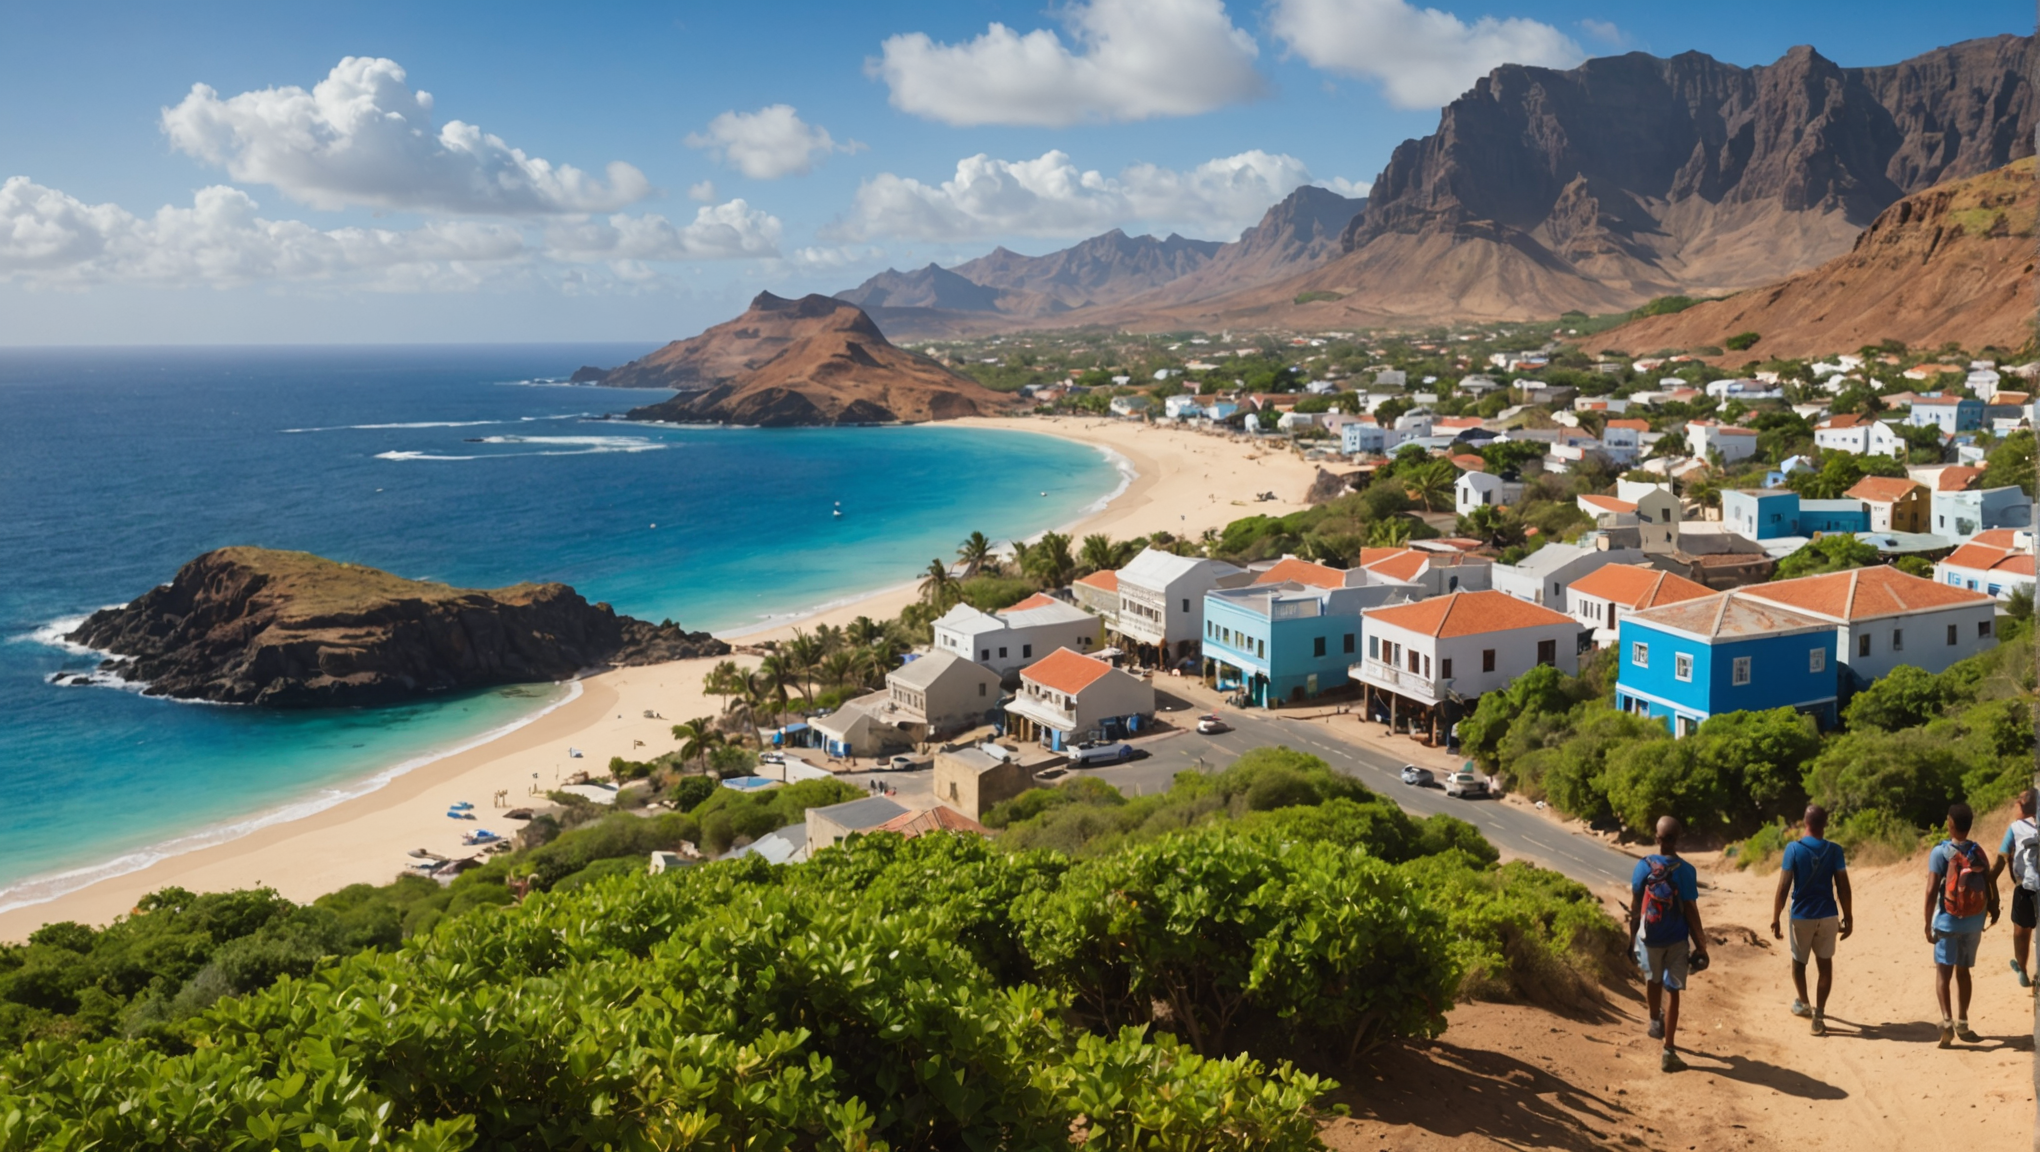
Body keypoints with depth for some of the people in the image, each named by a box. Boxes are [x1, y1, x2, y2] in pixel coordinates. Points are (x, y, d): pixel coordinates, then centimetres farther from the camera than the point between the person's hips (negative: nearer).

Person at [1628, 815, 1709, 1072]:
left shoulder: (1644, 866, -10)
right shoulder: (1686, 870, -14)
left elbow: (1635, 906, -3)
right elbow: (1691, 911, -11)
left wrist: (1632, 935, 10)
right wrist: (1700, 944, -1)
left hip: (1649, 937, 1)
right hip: (1677, 939, -1)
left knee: (1653, 979, 27)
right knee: (1672, 991, 3)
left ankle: (1655, 1022, 50)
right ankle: (1669, 1051, 0)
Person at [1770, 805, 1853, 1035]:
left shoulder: (1793, 848, -12)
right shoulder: (1834, 850, -5)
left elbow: (1783, 887, -12)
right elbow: (1843, 887, -3)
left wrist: (1775, 919, -5)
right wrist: (1848, 917, 9)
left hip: (1801, 915, -1)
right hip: (1827, 916, 1)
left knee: (1799, 961, 20)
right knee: (1825, 963, 10)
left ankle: (1803, 1004, 37)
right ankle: (1819, 1016, 3)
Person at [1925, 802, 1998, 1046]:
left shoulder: (1940, 852, -11)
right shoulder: (1978, 851, 1)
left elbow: (1932, 891, -15)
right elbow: (1990, 885, 2)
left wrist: (1928, 923, -8)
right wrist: (1993, 909, 18)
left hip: (1947, 920, -4)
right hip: (1973, 922, 4)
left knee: (1943, 971, 2)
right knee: (1963, 971, 17)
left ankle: (1947, 1020, -14)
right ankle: (1962, 1023, 20)